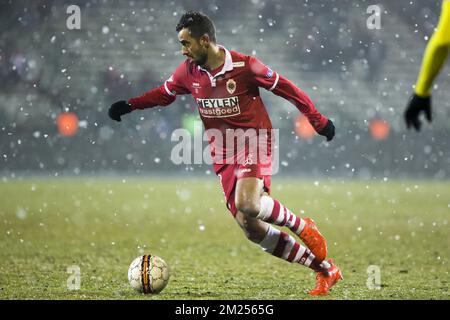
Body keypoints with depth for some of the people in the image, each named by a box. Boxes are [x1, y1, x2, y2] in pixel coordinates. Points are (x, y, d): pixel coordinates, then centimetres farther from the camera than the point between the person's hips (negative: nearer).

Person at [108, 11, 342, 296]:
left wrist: (318, 120, -2)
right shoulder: (189, 72, 2)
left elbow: (286, 88, -5)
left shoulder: (244, 66, -14)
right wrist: (129, 106, 8)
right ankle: (326, 270, 8)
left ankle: (302, 226, -3)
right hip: (223, 154, 6)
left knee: (247, 204, -33)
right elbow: (164, 94, 19)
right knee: (252, 228, -2)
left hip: (253, 141, -6)